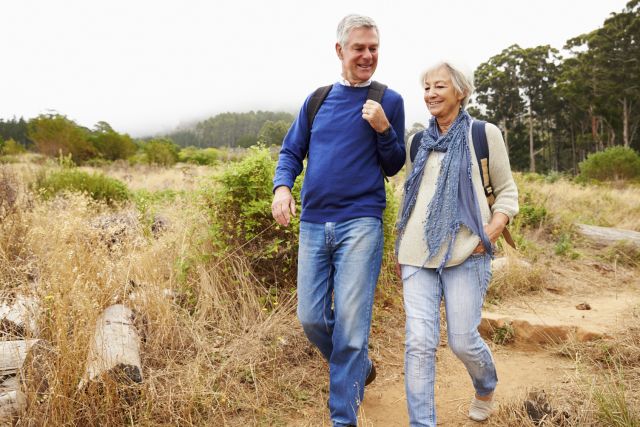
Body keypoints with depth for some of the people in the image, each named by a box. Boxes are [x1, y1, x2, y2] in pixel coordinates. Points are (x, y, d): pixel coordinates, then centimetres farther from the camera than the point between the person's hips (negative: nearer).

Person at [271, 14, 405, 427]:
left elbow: (395, 167, 5)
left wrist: (383, 129, -13)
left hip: (361, 223, -3)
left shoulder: (389, 101, 3)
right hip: (314, 223, 4)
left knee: (350, 322, -5)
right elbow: (291, 152, 13)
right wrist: (282, 187, -6)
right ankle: (360, 366, 35)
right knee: (311, 318, 6)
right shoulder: (317, 99, 12)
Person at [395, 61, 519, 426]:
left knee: (463, 340, 2)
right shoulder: (419, 142, 13)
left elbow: (507, 192, 4)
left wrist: (488, 237, -10)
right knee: (419, 342, -4)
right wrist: (401, 245, 17)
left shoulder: (484, 134, 2)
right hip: (418, 255, 3)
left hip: (465, 253, -3)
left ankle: (487, 389, 37)